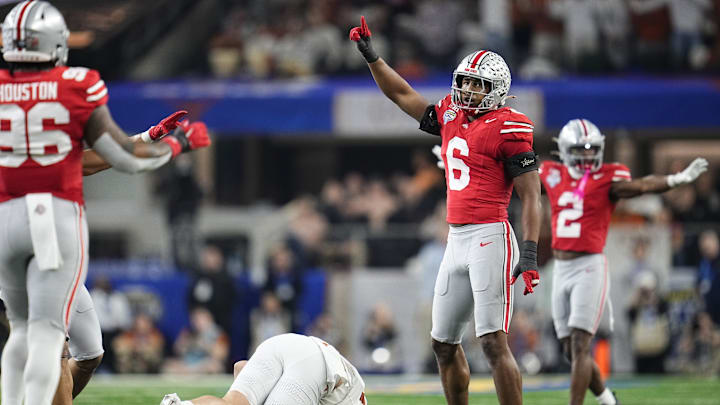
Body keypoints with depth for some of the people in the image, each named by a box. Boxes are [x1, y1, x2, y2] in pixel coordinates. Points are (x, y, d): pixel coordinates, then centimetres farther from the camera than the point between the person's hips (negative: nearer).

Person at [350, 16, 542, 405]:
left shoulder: (507, 129, -9)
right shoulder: (451, 117, 14)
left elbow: (531, 197, -11)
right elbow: (402, 94, 28)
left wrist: (530, 253, -18)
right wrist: (370, 55, 22)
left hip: (490, 238, -9)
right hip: (456, 240, 9)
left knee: (493, 342, -15)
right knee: (444, 344, 12)